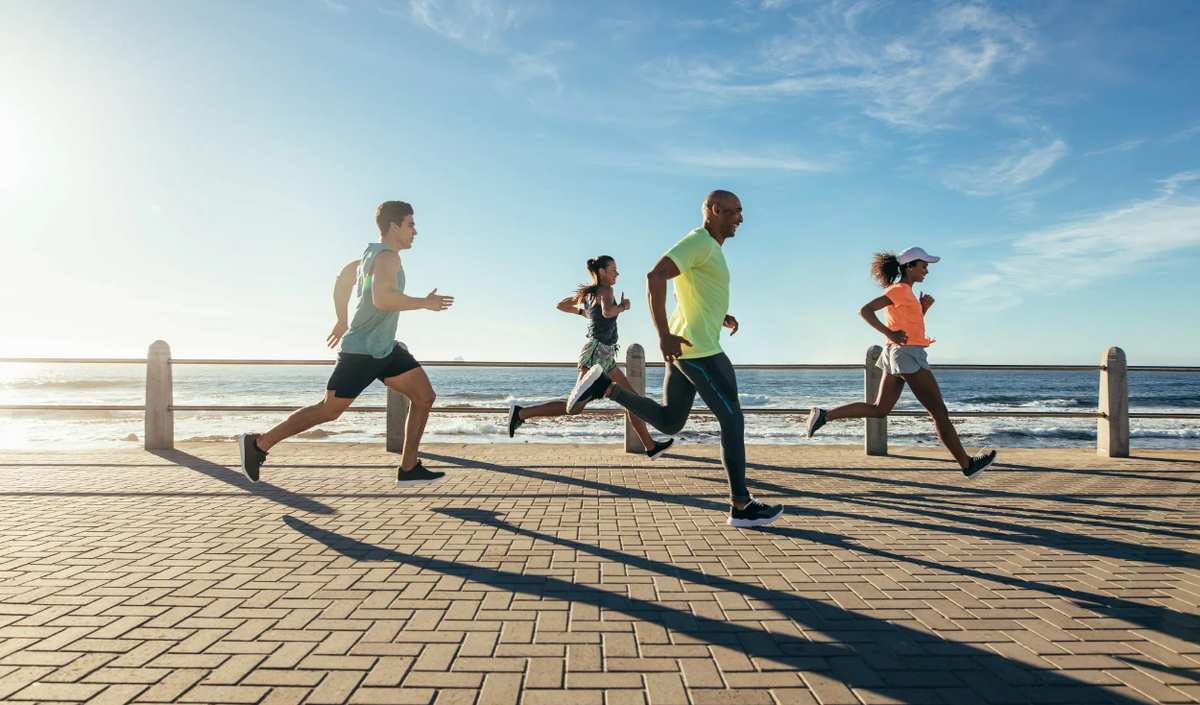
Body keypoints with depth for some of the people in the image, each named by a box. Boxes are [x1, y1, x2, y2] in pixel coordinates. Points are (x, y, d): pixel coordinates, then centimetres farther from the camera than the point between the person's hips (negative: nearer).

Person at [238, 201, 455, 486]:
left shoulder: (373, 254, 13)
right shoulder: (387, 257, -17)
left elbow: (342, 280, 26)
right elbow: (383, 298, -35)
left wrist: (342, 322, 33)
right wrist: (425, 303, -23)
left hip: (386, 348, 9)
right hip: (361, 352, -9)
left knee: (425, 396, 0)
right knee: (329, 410, 3)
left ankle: (408, 468, 4)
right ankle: (258, 444, 20)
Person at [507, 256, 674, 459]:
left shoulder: (587, 293, 17)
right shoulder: (605, 290, -8)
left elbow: (561, 305, 25)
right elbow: (608, 312, -29)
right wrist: (623, 306, -10)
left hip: (604, 357, 10)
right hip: (597, 353, -10)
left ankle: (651, 447, 13)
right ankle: (521, 412, -3)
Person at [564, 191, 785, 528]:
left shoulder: (709, 248, 20)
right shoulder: (700, 241, -12)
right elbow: (655, 278, -24)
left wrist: (721, 317, 17)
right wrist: (664, 335, -25)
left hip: (684, 348, 10)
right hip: (698, 349, -10)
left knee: (669, 422, 14)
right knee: (732, 419, -2)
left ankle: (605, 385, 6)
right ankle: (742, 506, 6)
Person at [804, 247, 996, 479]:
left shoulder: (905, 292, 18)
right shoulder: (899, 290, -11)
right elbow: (865, 311, -20)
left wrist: (923, 308, 7)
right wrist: (890, 334, -23)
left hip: (897, 355, 10)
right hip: (908, 354, -10)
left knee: (878, 410, 11)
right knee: (939, 412, -1)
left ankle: (824, 415, 3)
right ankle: (967, 465, 8)